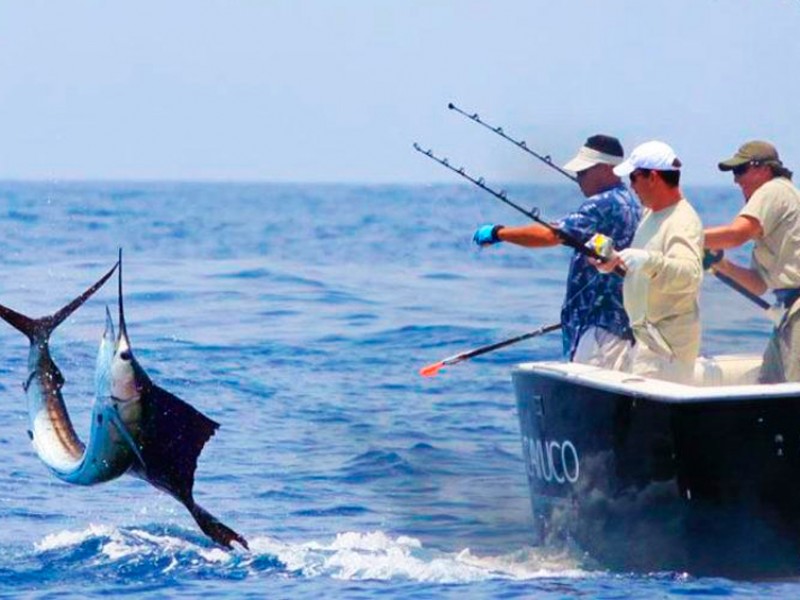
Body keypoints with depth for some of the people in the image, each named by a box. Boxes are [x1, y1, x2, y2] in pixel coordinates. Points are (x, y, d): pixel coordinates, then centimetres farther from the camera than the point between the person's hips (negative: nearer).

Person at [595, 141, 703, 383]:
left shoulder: (683, 223, -17)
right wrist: (614, 261, 8)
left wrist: (648, 261, -48)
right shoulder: (651, 214, 14)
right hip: (645, 334, 10)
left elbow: (690, 275, -34)